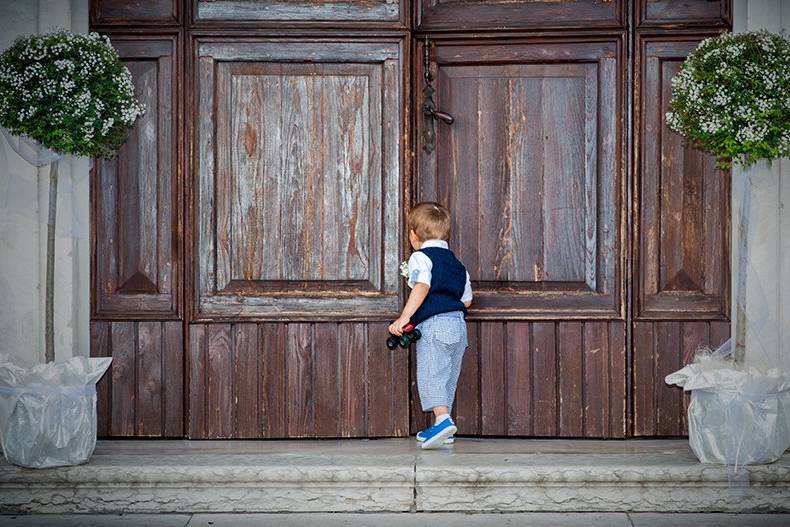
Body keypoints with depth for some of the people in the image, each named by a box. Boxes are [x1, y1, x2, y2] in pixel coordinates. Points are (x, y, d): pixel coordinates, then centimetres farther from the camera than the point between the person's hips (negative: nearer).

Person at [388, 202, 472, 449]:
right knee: (448, 376, 13)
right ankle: (442, 429, 18)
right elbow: (467, 299, 24)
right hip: (459, 323, 8)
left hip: (433, 324, -8)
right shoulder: (456, 263, 23)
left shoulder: (421, 257, -1)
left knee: (430, 374, -12)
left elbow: (422, 287, -19)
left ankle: (443, 419, -28)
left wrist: (404, 318, -22)